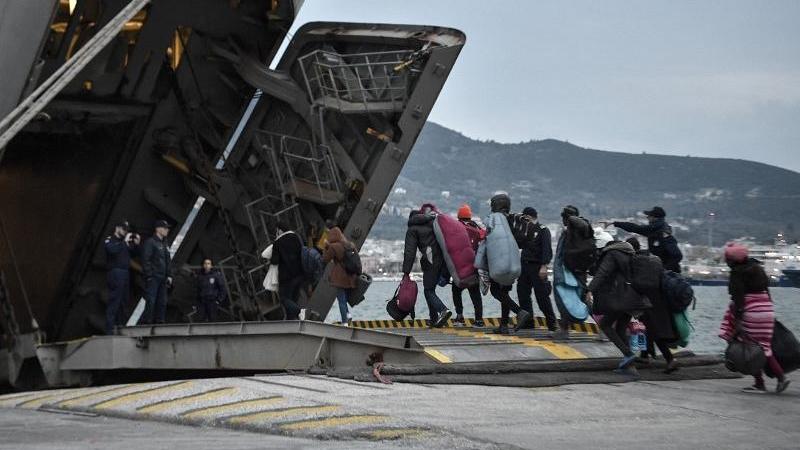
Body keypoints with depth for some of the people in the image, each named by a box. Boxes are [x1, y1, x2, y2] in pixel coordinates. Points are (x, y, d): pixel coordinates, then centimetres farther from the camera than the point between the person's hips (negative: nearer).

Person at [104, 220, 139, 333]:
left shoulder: (125, 242, 20)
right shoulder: (110, 240, 0)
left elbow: (134, 254, 18)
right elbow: (112, 250, -20)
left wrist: (136, 244, 2)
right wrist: (124, 242, -18)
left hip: (125, 274, 7)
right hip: (115, 273, -7)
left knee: (123, 301, 6)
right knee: (114, 301, -10)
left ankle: (118, 325, 10)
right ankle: (110, 328, -11)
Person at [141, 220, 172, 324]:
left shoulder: (165, 244, 19)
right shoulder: (150, 242, -7)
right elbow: (146, 260, -13)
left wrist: (168, 276, 14)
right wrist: (149, 276, -19)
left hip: (162, 279, 8)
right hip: (153, 278, -8)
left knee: (162, 302, 7)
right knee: (151, 301, -10)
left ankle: (160, 322, 11)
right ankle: (148, 322, -9)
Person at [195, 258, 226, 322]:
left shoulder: (216, 275, -6)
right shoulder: (200, 275, 8)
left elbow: (222, 287, -2)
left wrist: (219, 300, -7)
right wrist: (198, 302, 16)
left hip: (212, 301, -4)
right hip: (202, 302, 4)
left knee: (212, 319, -3)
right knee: (202, 319, 3)